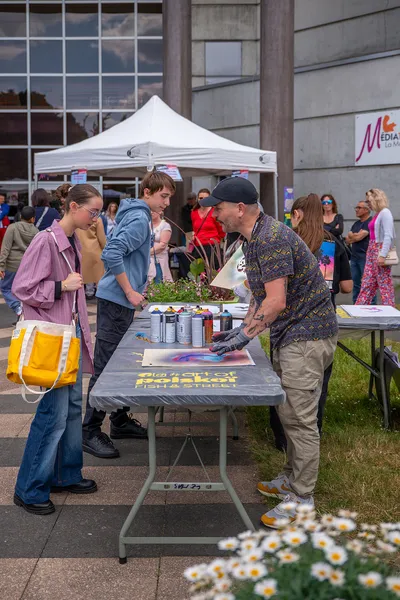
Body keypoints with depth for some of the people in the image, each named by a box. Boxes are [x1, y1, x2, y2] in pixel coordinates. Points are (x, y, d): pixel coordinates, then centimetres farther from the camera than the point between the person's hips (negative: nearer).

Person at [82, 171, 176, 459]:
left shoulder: (138, 215, 15)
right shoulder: (139, 219, -15)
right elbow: (111, 254, -26)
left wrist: (137, 285, 18)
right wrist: (130, 292, -19)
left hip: (122, 300, 10)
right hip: (116, 301, -10)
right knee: (105, 367, -6)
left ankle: (120, 421, 26)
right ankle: (90, 432, 0)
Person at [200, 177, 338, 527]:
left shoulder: (272, 239, -23)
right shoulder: (255, 238, 10)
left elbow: (276, 301, -26)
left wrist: (245, 336, -20)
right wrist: (243, 329, 9)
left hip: (306, 335, -10)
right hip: (288, 334, 10)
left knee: (299, 418, -5)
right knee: (288, 412, 17)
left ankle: (301, 501, 4)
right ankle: (293, 478, 32)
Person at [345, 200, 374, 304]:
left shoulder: (371, 222, -8)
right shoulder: (356, 223, 18)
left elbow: (358, 237, -14)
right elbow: (348, 240, 12)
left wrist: (352, 236, 5)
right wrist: (356, 236, -5)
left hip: (366, 257, -8)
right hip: (354, 257, 8)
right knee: (356, 284, 10)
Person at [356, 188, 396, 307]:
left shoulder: (385, 213, -11)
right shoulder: (377, 214, 14)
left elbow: (388, 236, -18)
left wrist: (382, 255, -24)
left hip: (380, 249, -9)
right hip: (372, 250, 9)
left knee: (384, 283, -4)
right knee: (367, 282, 9)